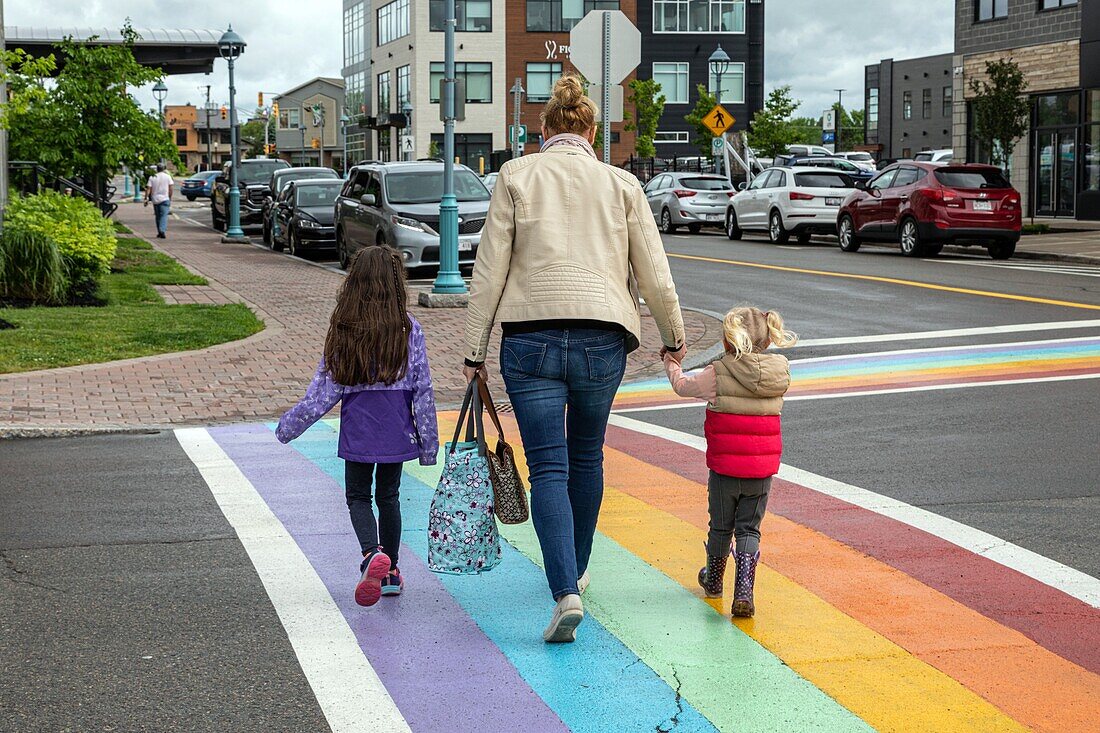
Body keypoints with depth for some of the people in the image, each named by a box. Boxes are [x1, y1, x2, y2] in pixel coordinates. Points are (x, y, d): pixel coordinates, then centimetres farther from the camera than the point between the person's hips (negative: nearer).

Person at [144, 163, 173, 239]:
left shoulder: (152, 177, 2)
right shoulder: (167, 177, 0)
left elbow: (148, 189, -4)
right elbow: (170, 189, -2)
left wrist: (146, 198, -3)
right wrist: (170, 198, 8)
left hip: (155, 200, 2)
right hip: (165, 199, -2)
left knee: (158, 216, 14)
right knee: (164, 216, -8)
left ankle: (159, 232, 19)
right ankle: (162, 231, -26)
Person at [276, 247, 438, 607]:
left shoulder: (343, 331, -6)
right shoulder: (409, 329, -6)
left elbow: (324, 391, -4)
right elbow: (422, 391, -3)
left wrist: (288, 426, 8)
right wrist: (429, 442, 6)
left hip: (358, 433, -1)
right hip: (397, 434, 1)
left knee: (358, 496, 11)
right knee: (388, 496, 17)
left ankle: (373, 552, -16)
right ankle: (391, 573, 22)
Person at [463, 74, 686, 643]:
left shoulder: (516, 177, 5)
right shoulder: (621, 184, 8)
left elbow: (489, 270, 0)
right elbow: (655, 275, 9)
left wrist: (474, 350, 4)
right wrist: (674, 339, 24)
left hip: (531, 338, -2)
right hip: (602, 338, 2)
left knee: (549, 467, -2)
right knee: (586, 456, 21)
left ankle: (566, 592, -17)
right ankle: (576, 571, 36)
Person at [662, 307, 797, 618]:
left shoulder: (717, 375, -11)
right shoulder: (779, 373, -2)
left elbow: (682, 385, 5)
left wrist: (671, 364, 24)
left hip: (725, 468, -2)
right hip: (762, 471, 2)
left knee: (721, 527, 16)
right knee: (749, 530, 9)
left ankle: (713, 581, 37)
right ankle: (744, 592, -5)